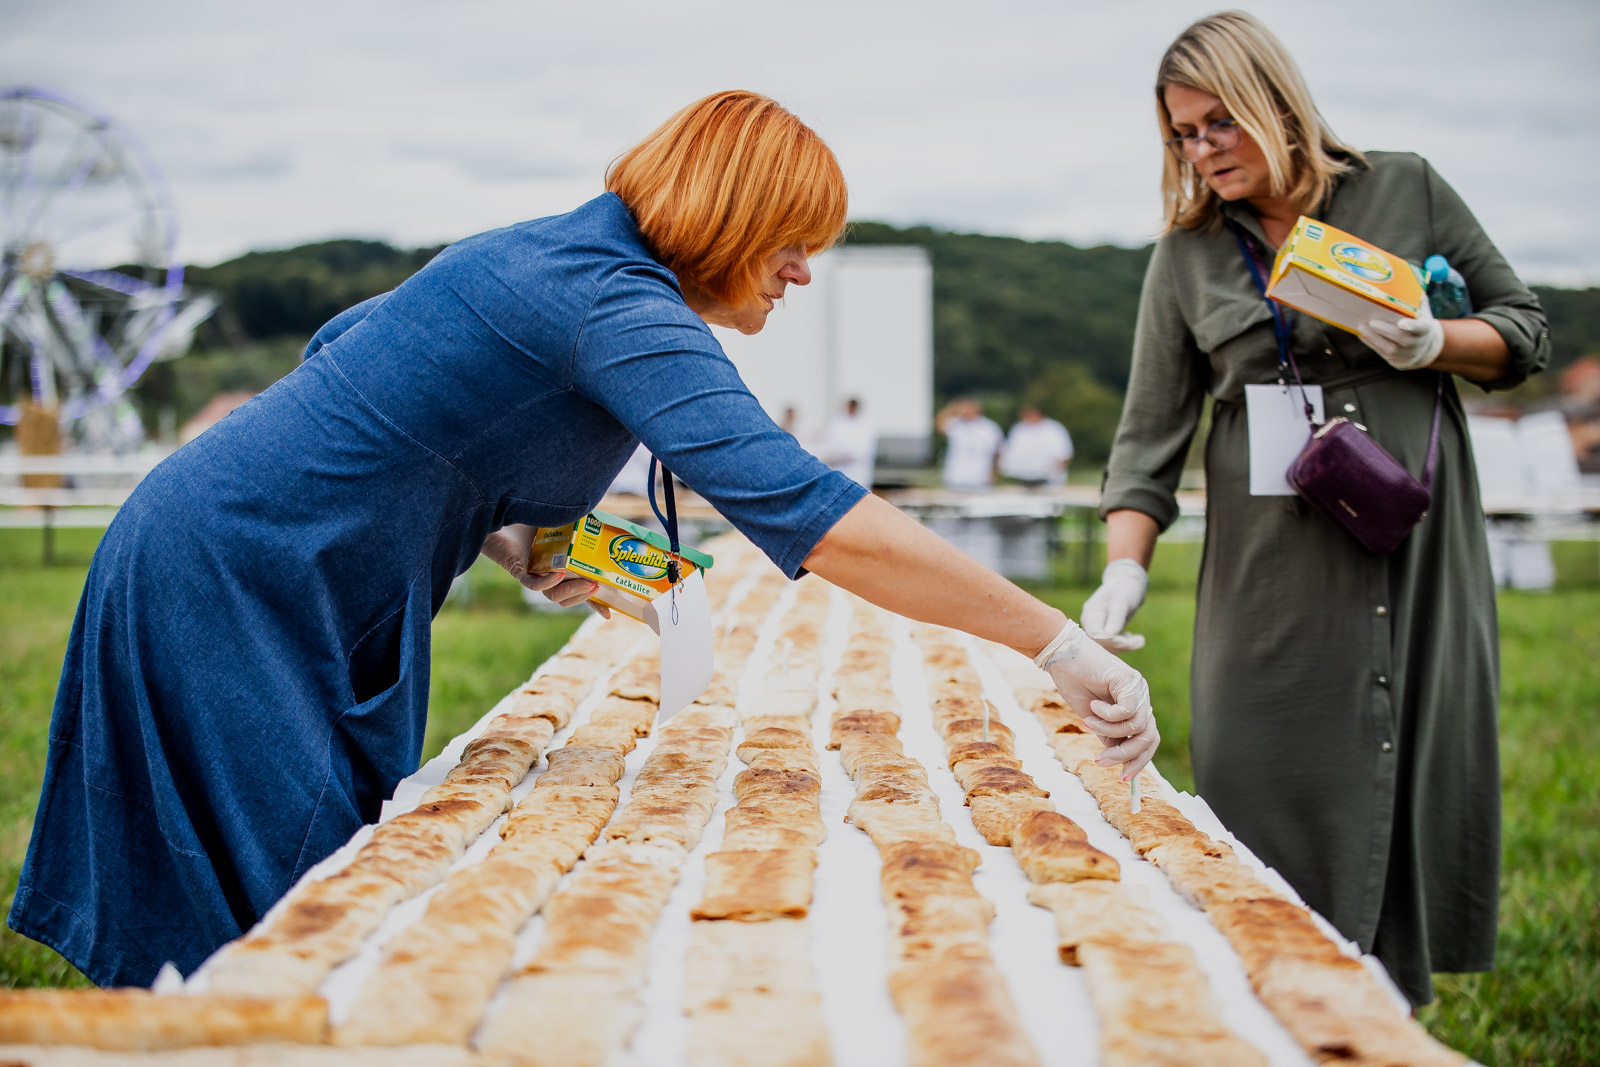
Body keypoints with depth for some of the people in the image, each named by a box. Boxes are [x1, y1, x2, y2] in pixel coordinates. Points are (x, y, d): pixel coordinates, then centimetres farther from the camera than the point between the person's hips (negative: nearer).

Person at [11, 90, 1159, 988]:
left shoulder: (555, 253, 9)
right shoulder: (621, 305, -23)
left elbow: (347, 356, 17)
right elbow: (808, 513, -34)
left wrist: (503, 533, 8)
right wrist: (1061, 646, -33)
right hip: (230, 582, -10)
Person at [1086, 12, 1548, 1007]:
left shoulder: (1406, 190, 6)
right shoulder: (1186, 259, 7)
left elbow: (1526, 330, 10)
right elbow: (1151, 436, 4)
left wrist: (1435, 344, -10)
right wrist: (1125, 570, -9)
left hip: (1419, 560, 0)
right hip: (1275, 580, 0)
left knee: (1418, 779, 1)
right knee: (1276, 798, -3)